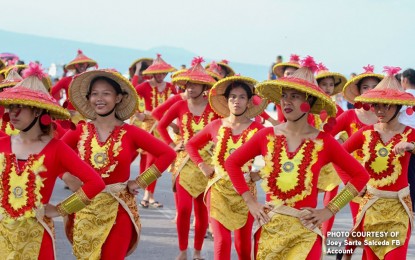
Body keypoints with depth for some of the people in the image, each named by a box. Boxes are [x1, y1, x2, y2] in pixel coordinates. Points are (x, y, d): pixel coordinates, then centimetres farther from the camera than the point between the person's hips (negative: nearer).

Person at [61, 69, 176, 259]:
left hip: (118, 211, -2)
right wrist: (67, 176, -5)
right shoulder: (80, 131, 1)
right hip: (85, 210, 2)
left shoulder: (130, 133, -5)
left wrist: (140, 182, -6)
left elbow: (168, 154, -6)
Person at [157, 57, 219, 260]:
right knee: (183, 208, -8)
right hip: (184, 161, 1)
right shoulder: (180, 106, -1)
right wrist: (172, 146, 2)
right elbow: (161, 126, 11)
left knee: (202, 210, 6)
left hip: (207, 162, -1)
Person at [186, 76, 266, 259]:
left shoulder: (257, 129, -7)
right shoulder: (216, 126, 1)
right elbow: (191, 145, 14)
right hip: (218, 189, 1)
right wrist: (202, 165, 3)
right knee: (222, 241, -7)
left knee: (243, 244, 9)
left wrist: (260, 174, -9)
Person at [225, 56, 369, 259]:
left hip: (304, 230, -2)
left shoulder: (324, 142, -4)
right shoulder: (267, 136, 2)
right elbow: (232, 162, 11)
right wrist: (250, 202, 3)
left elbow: (361, 175, 1)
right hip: (269, 228, 2)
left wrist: (329, 210, -3)